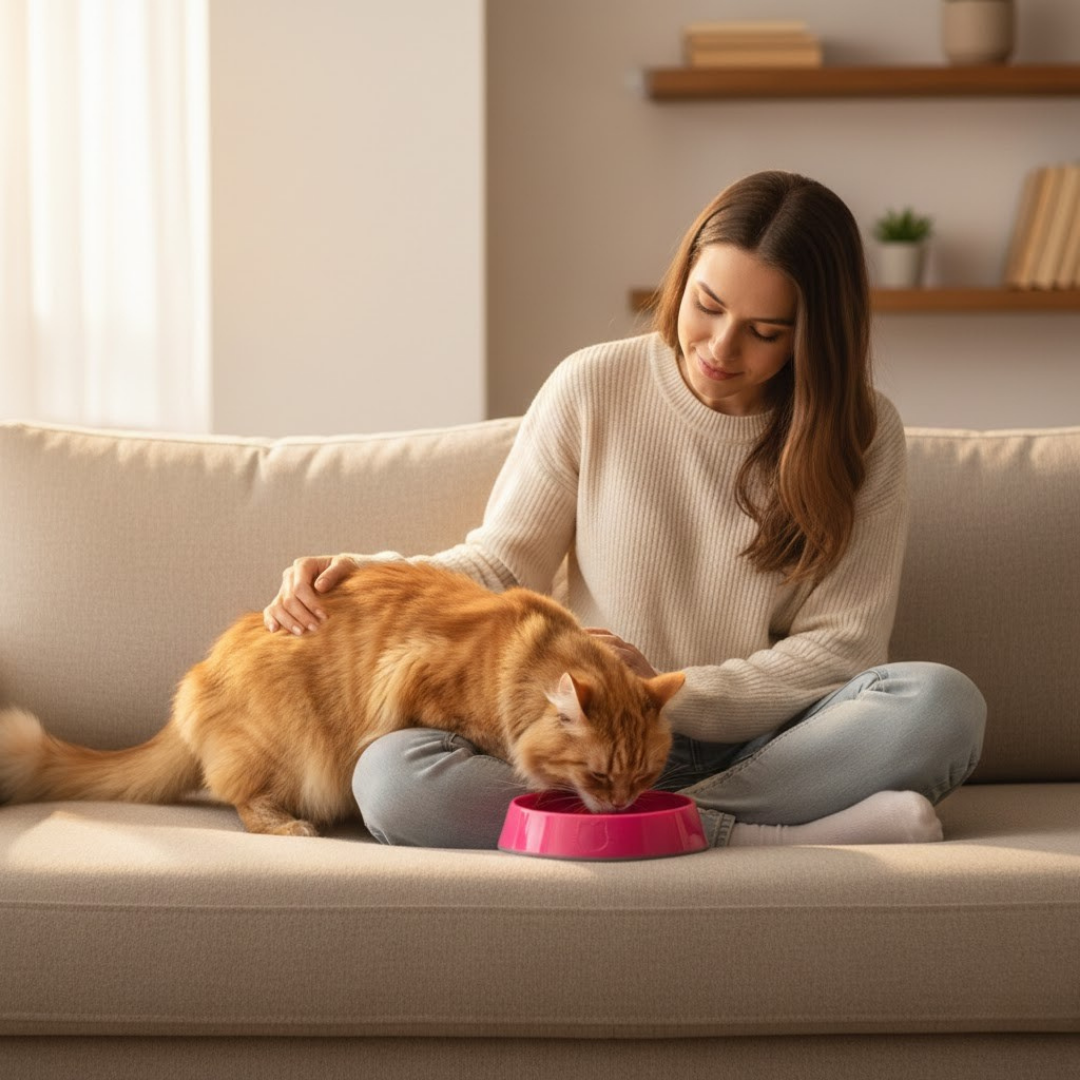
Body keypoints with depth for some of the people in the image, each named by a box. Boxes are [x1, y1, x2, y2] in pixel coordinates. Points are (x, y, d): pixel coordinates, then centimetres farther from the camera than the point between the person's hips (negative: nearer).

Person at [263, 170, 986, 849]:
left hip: (761, 748, -1)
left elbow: (842, 644, -4)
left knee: (943, 706, -30)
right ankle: (758, 838, -31)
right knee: (392, 777, -30)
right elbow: (501, 565, 4)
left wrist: (670, 694, -14)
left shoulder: (859, 435, -1)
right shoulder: (594, 387, 0)